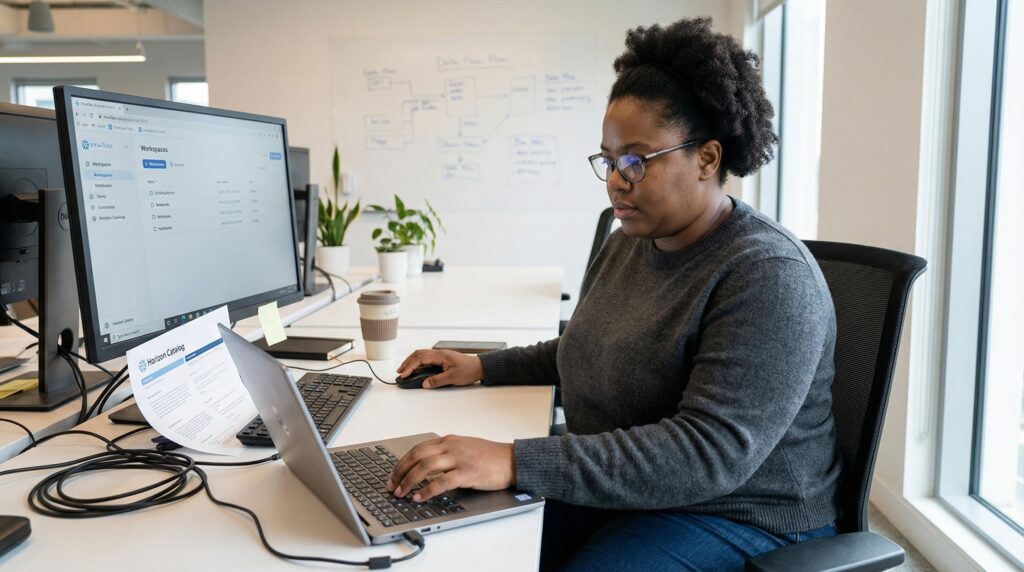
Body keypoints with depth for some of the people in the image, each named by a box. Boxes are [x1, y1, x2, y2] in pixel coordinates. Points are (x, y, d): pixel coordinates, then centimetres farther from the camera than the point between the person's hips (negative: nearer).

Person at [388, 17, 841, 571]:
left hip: (731, 515, -7)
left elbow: (711, 453, -30)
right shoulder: (625, 244, 5)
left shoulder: (768, 276, -21)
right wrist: (484, 366, 7)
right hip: (614, 491, 7)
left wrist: (516, 462, -36)